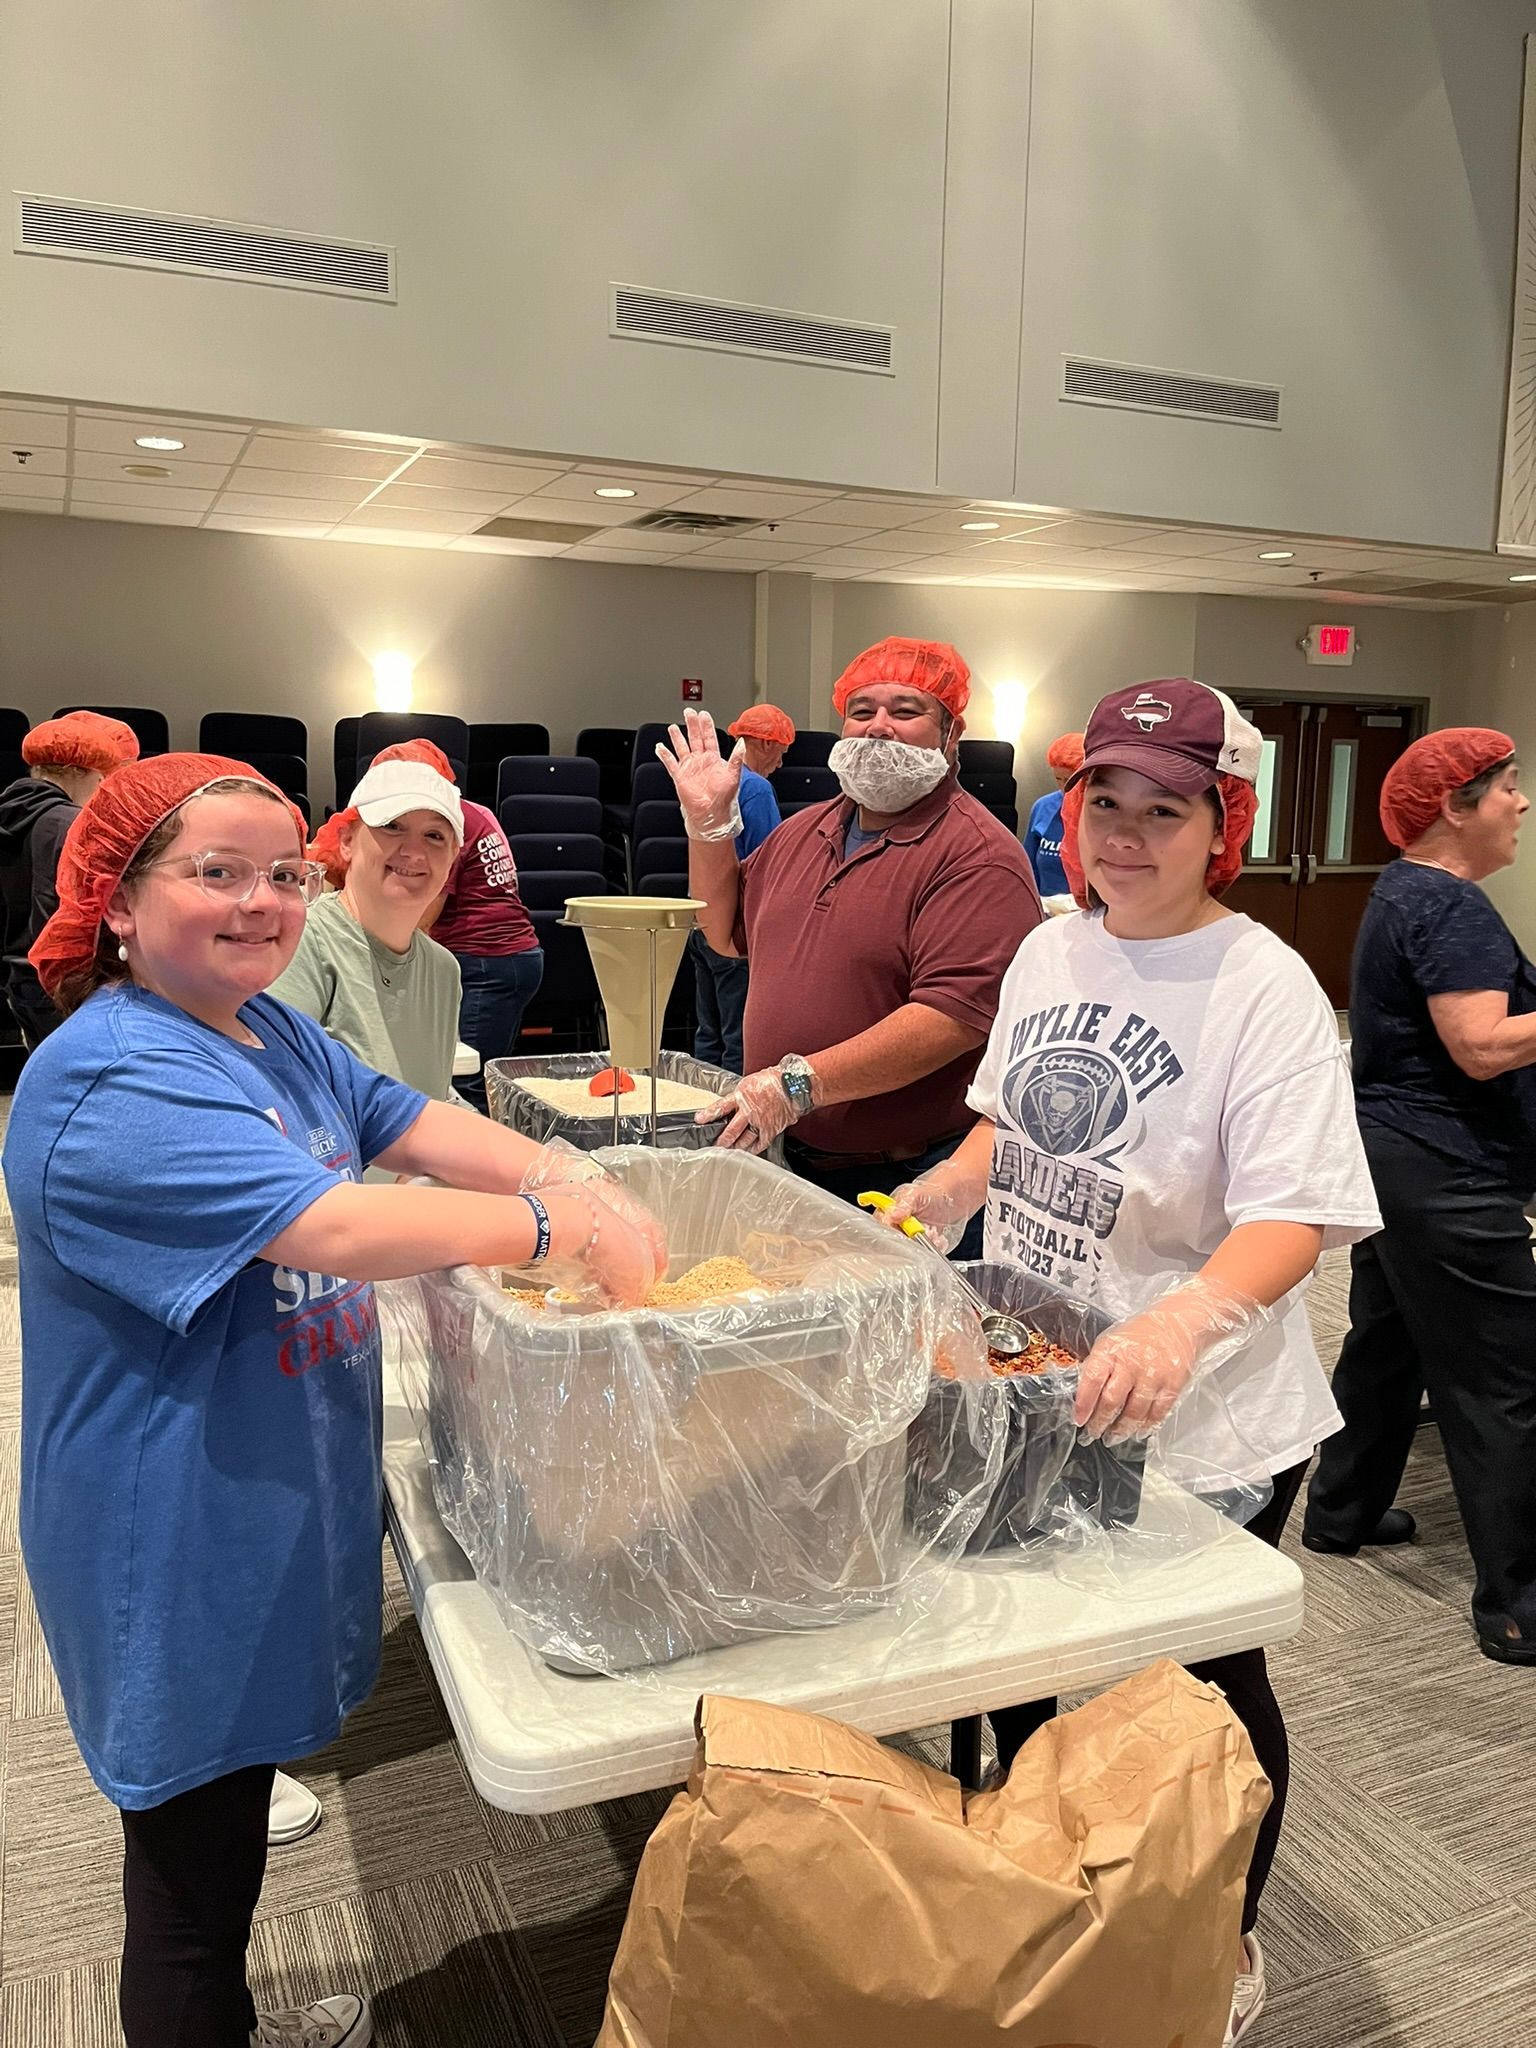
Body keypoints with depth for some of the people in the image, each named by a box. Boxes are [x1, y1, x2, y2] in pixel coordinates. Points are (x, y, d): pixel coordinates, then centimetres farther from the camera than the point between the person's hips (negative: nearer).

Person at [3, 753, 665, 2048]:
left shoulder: (269, 1028, 6)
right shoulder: (113, 1082, -26)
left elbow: (403, 1120, 1)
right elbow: (334, 1226, -35)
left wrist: (566, 1177, -16)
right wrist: (561, 1231, -29)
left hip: (269, 1501, 9)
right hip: (178, 1546, -9)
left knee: (227, 1822, 28)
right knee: (191, 1872, 10)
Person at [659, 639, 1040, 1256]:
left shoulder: (979, 857, -15)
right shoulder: (803, 830, 11)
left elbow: (956, 1013, -26)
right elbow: (730, 933, 24)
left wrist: (801, 1082, -28)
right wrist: (708, 823, 10)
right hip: (780, 1155, 7)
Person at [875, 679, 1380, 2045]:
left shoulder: (1263, 988, -19)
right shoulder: (1050, 952, 1)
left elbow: (1292, 1217, -26)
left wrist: (1188, 1318, -44)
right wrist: (942, 1195, -2)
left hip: (1199, 1421, -6)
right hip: (1029, 1388, 6)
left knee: (1208, 1685, 15)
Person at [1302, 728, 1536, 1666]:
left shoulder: (1404, 891, 14)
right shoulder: (1452, 907, -17)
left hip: (1395, 1157, 11)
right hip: (1448, 1177, -11)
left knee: (1387, 1342, 20)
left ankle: (1343, 1511, 34)